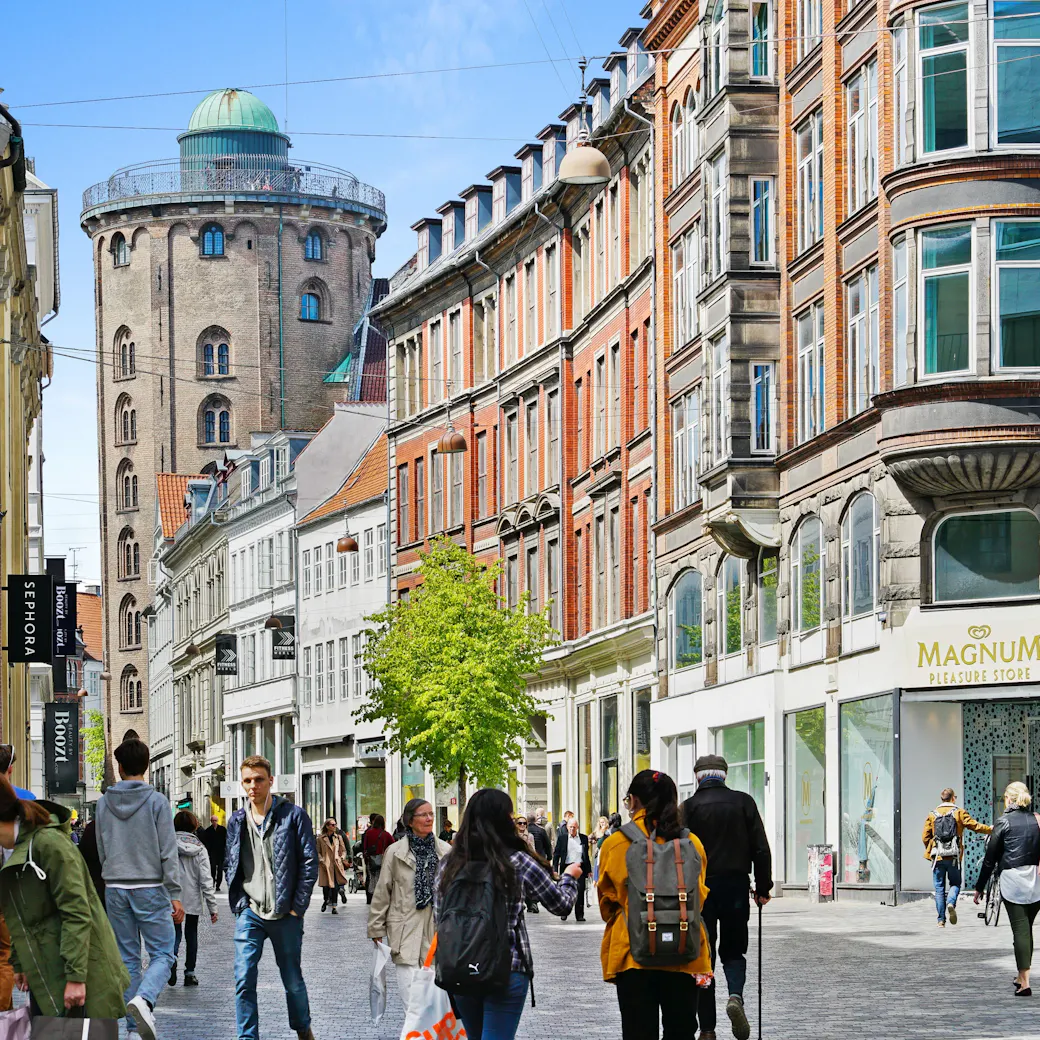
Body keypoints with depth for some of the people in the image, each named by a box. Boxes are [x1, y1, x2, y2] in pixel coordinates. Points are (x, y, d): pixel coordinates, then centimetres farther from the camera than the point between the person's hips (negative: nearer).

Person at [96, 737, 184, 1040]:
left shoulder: (103, 804, 4)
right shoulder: (156, 801, -7)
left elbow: (102, 852, 12)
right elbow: (168, 853, -9)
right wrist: (175, 895, -6)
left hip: (115, 889, 4)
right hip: (150, 888, -4)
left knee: (128, 958, 9)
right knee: (162, 954, 0)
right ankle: (143, 1000, -27)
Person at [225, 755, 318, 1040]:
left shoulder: (293, 815, -4)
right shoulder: (237, 821, 7)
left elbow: (309, 863, -5)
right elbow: (230, 866, 13)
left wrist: (297, 907, -9)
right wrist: (240, 903, 1)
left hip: (285, 914, -2)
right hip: (249, 913, 2)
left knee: (293, 981, 11)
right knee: (244, 981, -8)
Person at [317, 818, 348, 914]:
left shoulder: (338, 837, 11)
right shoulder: (321, 838, 2)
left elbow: (344, 850, 18)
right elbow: (317, 852, 4)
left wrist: (342, 859, 2)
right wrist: (321, 860, -9)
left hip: (336, 865, 2)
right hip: (325, 865, -2)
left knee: (335, 886, -4)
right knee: (326, 885, -5)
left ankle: (334, 906, 2)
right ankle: (325, 900, 26)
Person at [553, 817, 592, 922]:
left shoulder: (584, 838, 9)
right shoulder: (562, 838, 6)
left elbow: (586, 854, 14)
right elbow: (556, 854, 6)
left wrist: (589, 869, 12)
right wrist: (555, 869, -2)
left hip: (580, 867, 0)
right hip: (566, 867, 0)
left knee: (580, 891, -5)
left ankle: (579, 914, 0)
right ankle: (564, 912, 18)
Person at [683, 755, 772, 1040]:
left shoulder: (689, 807, -3)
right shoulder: (744, 802, 2)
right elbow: (761, 849, 0)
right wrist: (763, 888, 8)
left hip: (700, 889, -1)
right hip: (736, 888, 1)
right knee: (733, 951, 15)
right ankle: (736, 995, -15)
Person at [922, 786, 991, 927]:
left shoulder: (932, 815, 4)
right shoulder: (959, 813, -1)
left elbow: (925, 837, 3)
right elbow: (975, 826, -2)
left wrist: (929, 852, 18)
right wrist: (990, 829, 15)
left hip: (938, 857, 1)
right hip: (953, 857, -1)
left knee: (939, 888, 8)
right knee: (955, 883, 13)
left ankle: (941, 920, 6)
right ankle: (951, 903, -17)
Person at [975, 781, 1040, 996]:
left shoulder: (1004, 822, -4)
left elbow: (990, 858, -1)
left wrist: (980, 887, 6)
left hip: (1013, 880, -4)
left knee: (1020, 930, -4)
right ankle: (1021, 976, 24)